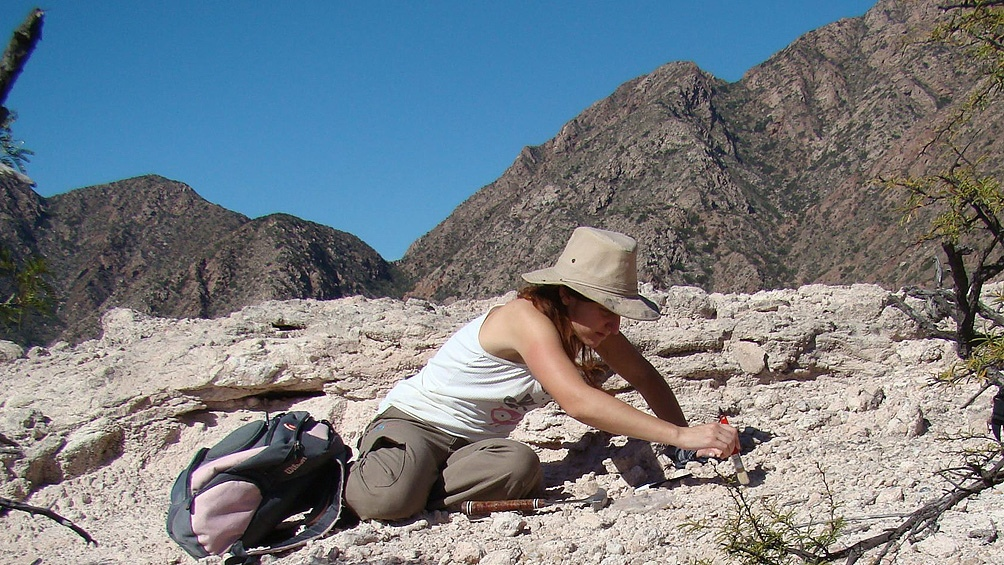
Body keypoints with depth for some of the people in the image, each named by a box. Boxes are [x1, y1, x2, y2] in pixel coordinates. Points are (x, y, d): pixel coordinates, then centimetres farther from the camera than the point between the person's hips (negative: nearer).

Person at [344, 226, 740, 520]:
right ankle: (351, 481, 0)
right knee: (387, 501, -36)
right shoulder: (528, 319, -30)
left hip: (475, 441, 7)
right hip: (412, 421, -7)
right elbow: (578, 402, -43)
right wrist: (681, 435, -46)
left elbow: (644, 378, 6)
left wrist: (686, 441, -10)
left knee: (521, 468, -28)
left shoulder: (587, 322, -5)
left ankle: (409, 496, -9)